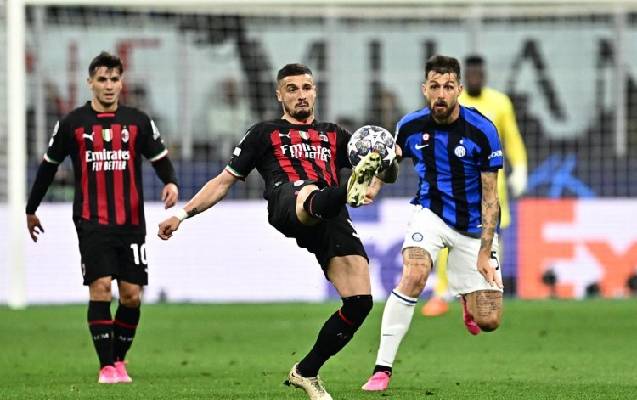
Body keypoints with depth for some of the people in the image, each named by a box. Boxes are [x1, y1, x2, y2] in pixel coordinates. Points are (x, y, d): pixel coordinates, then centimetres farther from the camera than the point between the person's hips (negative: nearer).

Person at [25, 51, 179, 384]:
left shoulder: (138, 122, 7)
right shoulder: (73, 123, 3)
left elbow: (160, 158, 10)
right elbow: (49, 165, 14)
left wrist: (171, 182, -13)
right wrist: (31, 210, 21)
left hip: (131, 222, 2)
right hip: (92, 222, -2)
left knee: (132, 294, -1)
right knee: (100, 287, -15)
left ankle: (119, 359, 18)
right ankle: (107, 366, -12)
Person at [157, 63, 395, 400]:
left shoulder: (334, 136, 33)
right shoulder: (265, 133, 27)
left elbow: (382, 172, 27)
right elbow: (225, 181, 27)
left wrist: (386, 163, 2)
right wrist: (183, 214, 19)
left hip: (332, 220, 4)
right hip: (287, 203, -4)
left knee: (359, 301, -12)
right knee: (310, 193, -44)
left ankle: (306, 373, 4)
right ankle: (350, 190, -83)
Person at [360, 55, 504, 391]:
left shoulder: (481, 131, -18)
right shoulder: (411, 126, -8)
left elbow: (490, 196, -13)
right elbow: (392, 155, 17)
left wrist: (485, 253, -17)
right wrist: (374, 184, -3)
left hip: (473, 225, -1)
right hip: (431, 213, 1)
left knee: (488, 322, -3)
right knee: (413, 276, -30)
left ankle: (469, 297, 37)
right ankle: (382, 368, -24)